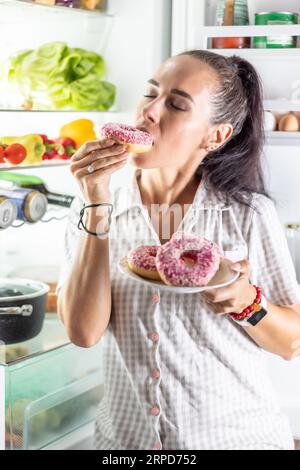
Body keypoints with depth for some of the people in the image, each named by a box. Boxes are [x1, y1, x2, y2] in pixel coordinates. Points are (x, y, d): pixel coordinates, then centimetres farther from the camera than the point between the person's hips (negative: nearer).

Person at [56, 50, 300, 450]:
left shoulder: (250, 213, -10)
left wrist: (245, 301, -23)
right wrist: (97, 206, -20)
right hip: (125, 436, 1)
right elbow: (84, 332, -16)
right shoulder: (91, 208, -5)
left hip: (236, 435, -1)